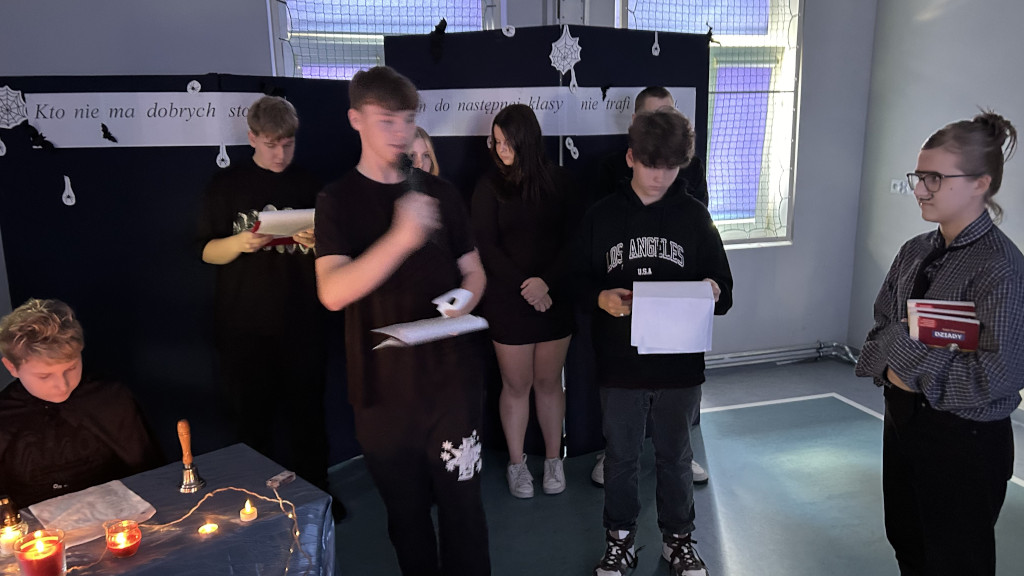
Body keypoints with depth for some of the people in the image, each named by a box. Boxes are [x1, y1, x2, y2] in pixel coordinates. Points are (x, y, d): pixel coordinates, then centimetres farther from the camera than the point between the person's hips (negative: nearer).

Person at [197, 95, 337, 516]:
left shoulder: (309, 186, 8)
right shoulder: (226, 185, 3)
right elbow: (208, 252, 2)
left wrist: (316, 242, -12)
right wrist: (239, 243, -18)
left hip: (301, 324, 1)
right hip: (244, 325, -1)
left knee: (307, 412, 7)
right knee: (253, 418, 6)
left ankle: (316, 492, 24)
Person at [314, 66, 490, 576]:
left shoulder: (439, 192, 6)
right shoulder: (339, 199, -2)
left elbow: (474, 270, 14)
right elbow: (333, 292, -18)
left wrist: (466, 297, -9)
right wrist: (401, 238, -30)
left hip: (451, 376, 1)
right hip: (384, 385, -1)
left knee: (461, 503, 4)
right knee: (405, 509, 14)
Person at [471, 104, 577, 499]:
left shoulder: (559, 183, 3)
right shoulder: (490, 187, 0)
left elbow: (572, 241, -1)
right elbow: (486, 247, -5)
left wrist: (546, 281, -15)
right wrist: (524, 287, -14)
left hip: (555, 300, 1)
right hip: (508, 302, -1)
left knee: (549, 381, 10)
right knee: (516, 385, 6)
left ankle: (553, 459, 25)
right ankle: (516, 463, 22)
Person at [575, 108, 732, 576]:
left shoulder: (693, 215, 1)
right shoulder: (601, 216, 0)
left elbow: (724, 288, 4)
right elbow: (580, 282, 3)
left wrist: (713, 290, -18)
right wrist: (602, 299, -18)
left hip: (680, 362, 1)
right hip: (619, 362, 0)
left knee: (675, 454, 16)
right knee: (621, 455, 13)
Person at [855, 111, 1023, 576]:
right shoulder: (916, 251, 4)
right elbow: (881, 327, 7)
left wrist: (913, 370, -16)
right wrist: (892, 365, -14)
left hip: (965, 438, -7)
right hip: (905, 420, 7)